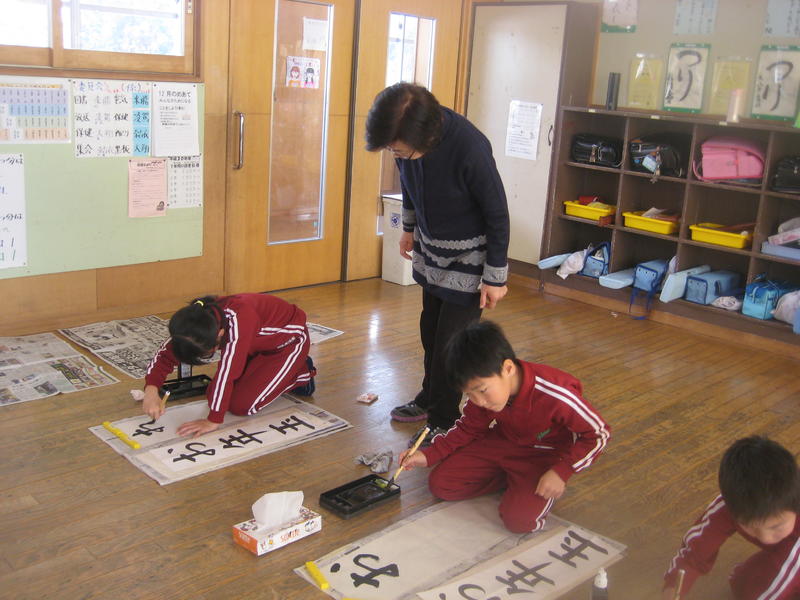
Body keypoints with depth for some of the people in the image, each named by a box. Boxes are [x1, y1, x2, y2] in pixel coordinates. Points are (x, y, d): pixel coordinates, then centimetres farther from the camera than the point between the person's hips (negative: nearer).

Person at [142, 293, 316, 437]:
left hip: (289, 339, -7)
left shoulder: (238, 319, -43)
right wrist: (151, 390, -32)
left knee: (241, 404, -17)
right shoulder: (197, 324, -21)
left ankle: (301, 373, 3)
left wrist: (213, 420, -39)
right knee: (214, 395, -3)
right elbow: (165, 355, -14)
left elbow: (227, 371, -43)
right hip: (258, 343, 7)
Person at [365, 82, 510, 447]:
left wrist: (495, 277, -15)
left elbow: (497, 214, -21)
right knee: (430, 330, 18)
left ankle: (444, 422, 14)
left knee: (452, 342, -3)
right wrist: (410, 227, 20)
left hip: (467, 257, -6)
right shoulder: (406, 138, -15)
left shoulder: (470, 148, -34)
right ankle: (430, 399, 37)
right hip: (431, 249, 6)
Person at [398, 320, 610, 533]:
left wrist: (561, 472, -28)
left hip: (544, 455, -5)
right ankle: (511, 481, 7)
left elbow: (599, 433, -19)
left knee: (519, 519, -27)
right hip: (503, 442, 5)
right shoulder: (483, 388, -17)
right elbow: (468, 428, 1)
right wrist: (429, 455, -11)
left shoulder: (555, 395, -34)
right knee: (440, 485, -6)